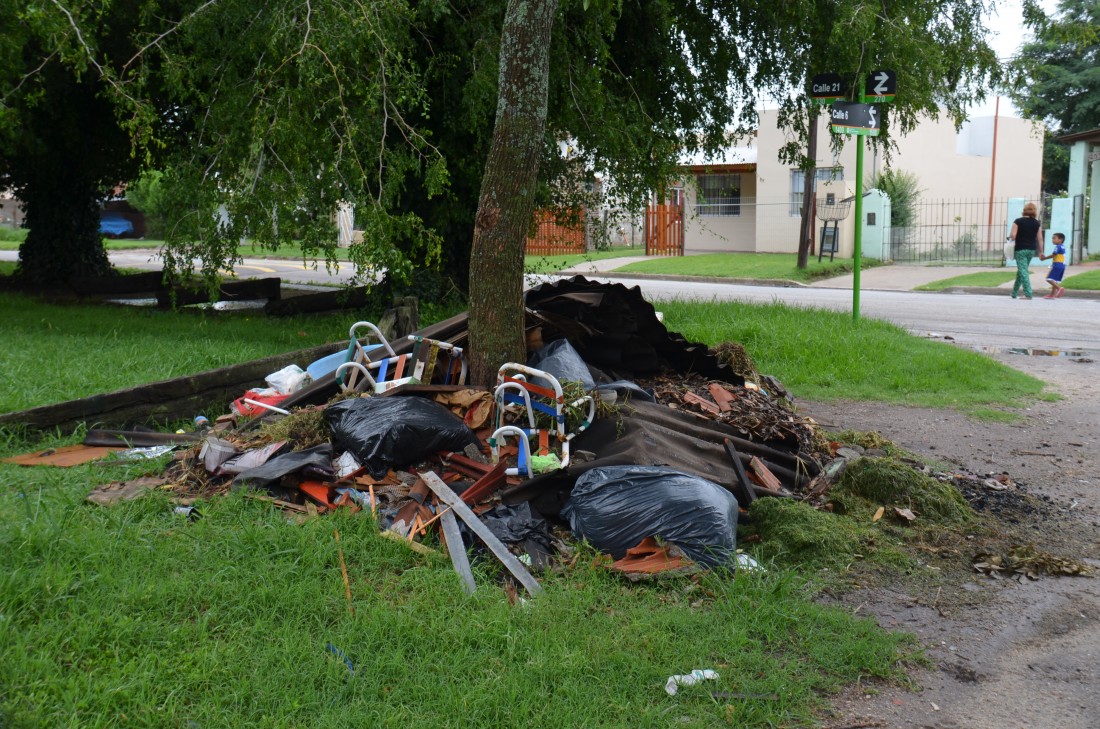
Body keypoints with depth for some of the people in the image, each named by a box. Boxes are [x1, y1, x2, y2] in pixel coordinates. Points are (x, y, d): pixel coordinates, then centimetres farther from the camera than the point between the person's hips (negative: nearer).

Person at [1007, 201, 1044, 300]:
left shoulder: (1018, 221, -7)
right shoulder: (1037, 224, 3)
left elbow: (1012, 236, -14)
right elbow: (1040, 238, 1)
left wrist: (1010, 237, 8)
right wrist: (1041, 252, 6)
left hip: (1020, 249, -5)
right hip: (1031, 250, 5)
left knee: (1023, 271, -6)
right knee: (1021, 270, 17)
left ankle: (1028, 294, -17)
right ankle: (1014, 292, 26)